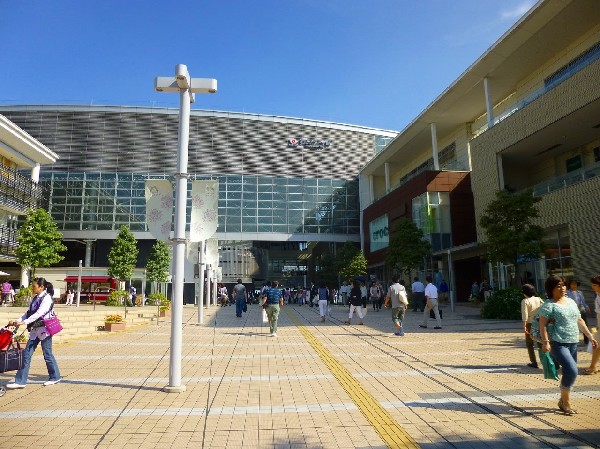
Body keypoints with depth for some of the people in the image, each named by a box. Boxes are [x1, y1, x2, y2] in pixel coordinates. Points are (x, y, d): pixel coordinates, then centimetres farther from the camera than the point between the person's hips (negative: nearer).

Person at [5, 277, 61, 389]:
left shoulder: (47, 298, -14)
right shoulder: (36, 298, 12)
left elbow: (39, 313, -23)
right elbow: (29, 313, 12)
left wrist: (24, 322, -27)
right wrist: (18, 320, -1)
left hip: (44, 329, -8)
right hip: (35, 329, 8)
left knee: (47, 354, 3)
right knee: (26, 354, 4)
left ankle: (55, 377, 18)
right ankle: (20, 381, 10)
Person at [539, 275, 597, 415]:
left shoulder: (571, 302, 14)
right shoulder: (548, 305, -9)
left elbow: (579, 321, 22)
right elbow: (542, 325, -15)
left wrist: (590, 336, 19)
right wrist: (545, 342, -24)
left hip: (573, 343, 7)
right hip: (557, 343, -7)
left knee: (569, 372, 10)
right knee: (572, 370, -18)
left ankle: (563, 401, 28)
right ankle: (566, 402, 1)